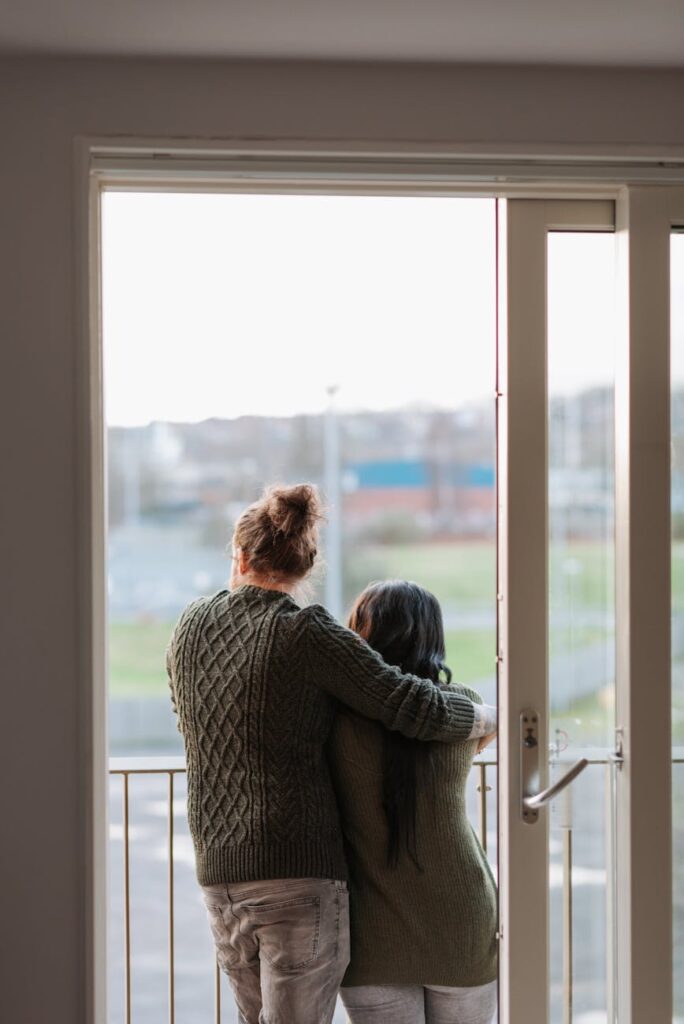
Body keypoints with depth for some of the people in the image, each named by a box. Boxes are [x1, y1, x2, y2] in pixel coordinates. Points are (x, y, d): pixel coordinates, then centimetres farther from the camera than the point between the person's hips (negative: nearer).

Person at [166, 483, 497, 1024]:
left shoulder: (191, 626, 9)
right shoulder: (304, 633, -9)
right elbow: (415, 706, -15)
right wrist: (495, 717, 3)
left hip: (218, 875, 6)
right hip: (302, 871, -6)